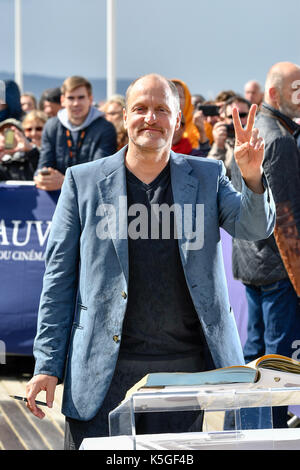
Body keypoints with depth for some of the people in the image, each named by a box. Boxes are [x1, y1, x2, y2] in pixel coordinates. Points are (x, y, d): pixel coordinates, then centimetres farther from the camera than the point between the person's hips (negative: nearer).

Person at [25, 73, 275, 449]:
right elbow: (59, 277, 4)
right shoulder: (83, 181, 4)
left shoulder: (207, 176, 9)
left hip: (186, 366, 1)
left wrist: (252, 177, -22)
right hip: (104, 371, -1)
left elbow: (255, 227, -2)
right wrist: (47, 365, -2)